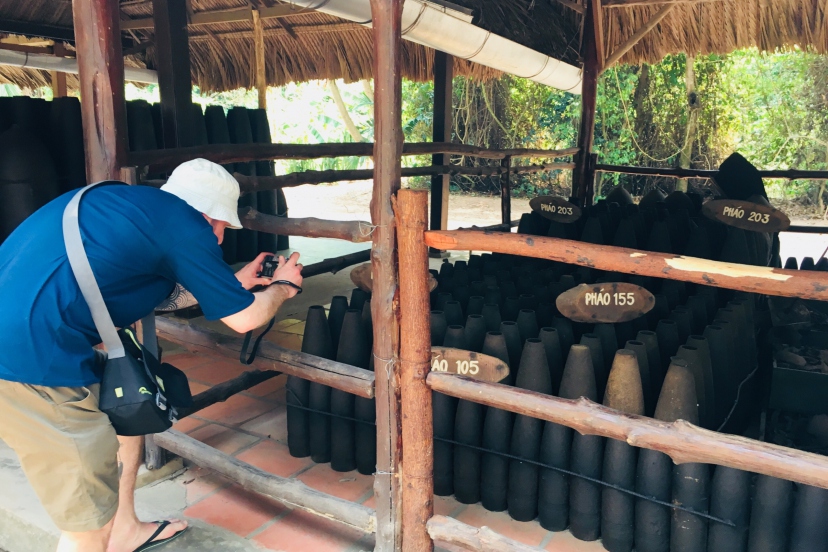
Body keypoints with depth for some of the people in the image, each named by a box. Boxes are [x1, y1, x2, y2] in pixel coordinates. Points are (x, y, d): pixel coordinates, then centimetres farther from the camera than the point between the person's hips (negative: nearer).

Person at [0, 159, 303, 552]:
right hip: (31, 359, -10)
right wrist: (283, 286, 19)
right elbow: (243, 318, 0)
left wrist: (232, 283, 32)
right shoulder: (185, 224, -8)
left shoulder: (131, 204, 17)